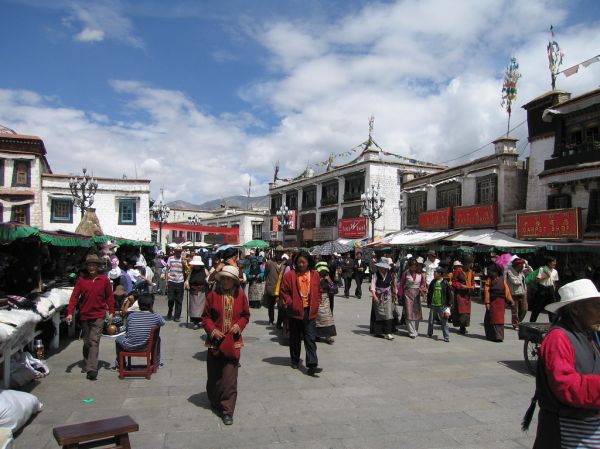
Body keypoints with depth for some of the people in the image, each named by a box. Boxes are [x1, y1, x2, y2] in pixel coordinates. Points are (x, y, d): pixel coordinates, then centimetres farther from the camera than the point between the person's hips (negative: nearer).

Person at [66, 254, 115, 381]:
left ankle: (92, 369, -10)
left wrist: (111, 312, 1)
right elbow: (74, 297, -1)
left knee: (94, 341, -8)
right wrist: (70, 313, -9)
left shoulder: (104, 280, -1)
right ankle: (87, 363, 33)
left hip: (99, 316, -2)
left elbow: (110, 296, 4)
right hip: (84, 315, 2)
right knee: (86, 342, 15)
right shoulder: (81, 280, 0)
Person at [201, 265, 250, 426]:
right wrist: (212, 330, -12)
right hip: (215, 340, 1)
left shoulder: (240, 295, -1)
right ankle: (215, 402, 39)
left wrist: (239, 325, -9)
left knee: (229, 377, -5)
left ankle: (227, 411, 5)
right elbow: (205, 317, 3)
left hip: (233, 342, -1)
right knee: (214, 375, 14)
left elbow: (246, 315, 10)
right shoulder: (213, 295, -4)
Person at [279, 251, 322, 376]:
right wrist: (290, 304, -9)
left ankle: (312, 365, -5)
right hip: (295, 312, -1)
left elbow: (318, 292, 12)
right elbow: (283, 292, -3)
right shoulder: (290, 275, -6)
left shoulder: (315, 275, 3)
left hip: (310, 312, 1)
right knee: (295, 338, 14)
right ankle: (295, 361, 30)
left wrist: (315, 305, 4)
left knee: (310, 339, -3)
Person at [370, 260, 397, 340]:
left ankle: (387, 333, -5)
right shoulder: (376, 275, -7)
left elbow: (393, 286, 10)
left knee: (388, 314, -6)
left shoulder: (390, 275, -1)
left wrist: (394, 294, 11)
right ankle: (378, 331, 22)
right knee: (378, 314, 9)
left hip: (388, 297, 1)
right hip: (378, 298, -1)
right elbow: (372, 286, -12)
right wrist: (374, 296, -21)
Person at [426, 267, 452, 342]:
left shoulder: (445, 283, -6)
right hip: (433, 305, 3)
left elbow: (449, 295, -1)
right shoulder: (432, 283, 3)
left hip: (442, 306, -3)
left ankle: (446, 337, 7)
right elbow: (429, 293, 9)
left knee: (444, 322, 0)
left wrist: (448, 305, -3)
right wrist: (428, 303, 7)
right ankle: (429, 334, 28)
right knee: (430, 321, 13)